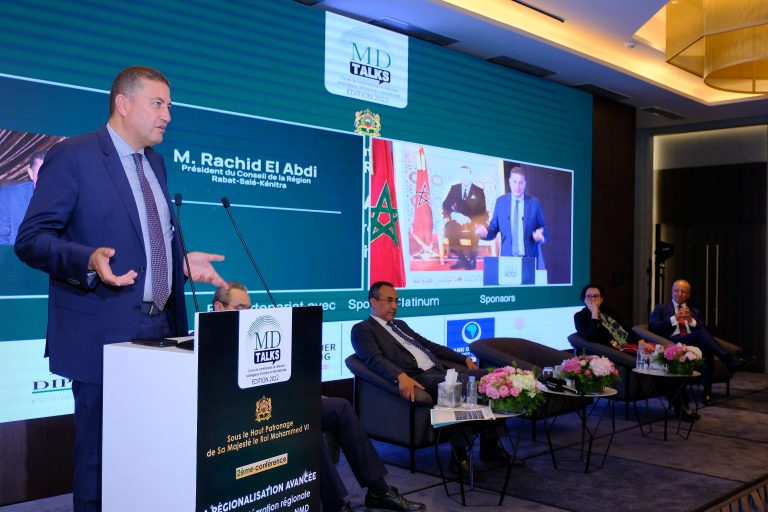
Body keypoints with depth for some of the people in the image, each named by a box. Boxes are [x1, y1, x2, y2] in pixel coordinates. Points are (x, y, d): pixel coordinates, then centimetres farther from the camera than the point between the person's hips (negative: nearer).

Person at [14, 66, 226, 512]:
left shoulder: (155, 162, 15)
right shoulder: (72, 156, -8)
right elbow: (31, 239, -12)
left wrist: (182, 263, 10)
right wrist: (88, 261, -28)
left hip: (159, 328, 7)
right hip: (104, 333, -7)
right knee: (99, 453, 5)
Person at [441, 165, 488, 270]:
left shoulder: (478, 190, 4)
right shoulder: (454, 188, 10)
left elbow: (481, 211, -2)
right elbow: (446, 205, 3)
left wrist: (469, 219, -19)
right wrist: (454, 215, -18)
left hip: (473, 221, -2)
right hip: (459, 220, 2)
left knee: (475, 228, -36)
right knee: (449, 227, -30)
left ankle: (472, 259, -17)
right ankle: (461, 259, -18)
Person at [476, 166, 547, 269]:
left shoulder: (534, 202, 3)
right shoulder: (500, 202, 6)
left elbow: (543, 229, 7)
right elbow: (494, 228, 8)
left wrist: (539, 234, -15)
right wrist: (485, 232, -13)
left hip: (530, 258, -1)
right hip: (507, 257, 1)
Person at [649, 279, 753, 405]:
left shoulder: (695, 312, 29)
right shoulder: (661, 308, 19)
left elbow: (704, 330, 14)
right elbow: (652, 327, 0)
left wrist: (691, 320, -3)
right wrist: (674, 318, -8)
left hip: (694, 343, 4)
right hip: (673, 342, -4)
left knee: (708, 350, -36)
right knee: (702, 334, -33)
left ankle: (707, 391, -36)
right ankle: (731, 362, -39)